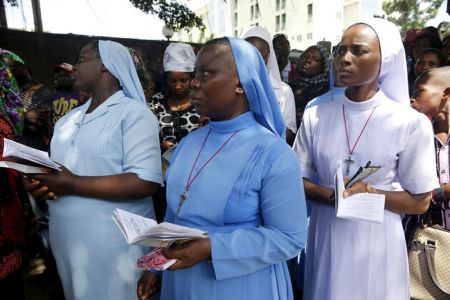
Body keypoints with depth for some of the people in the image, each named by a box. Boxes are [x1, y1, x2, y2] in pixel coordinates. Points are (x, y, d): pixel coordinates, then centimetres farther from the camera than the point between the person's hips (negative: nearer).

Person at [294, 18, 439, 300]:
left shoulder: (411, 123, -11)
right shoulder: (315, 116, -4)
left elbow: (420, 201, -4)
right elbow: (299, 180, 1)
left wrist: (369, 193, -20)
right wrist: (332, 195, -18)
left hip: (377, 239, -1)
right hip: (326, 235, 2)